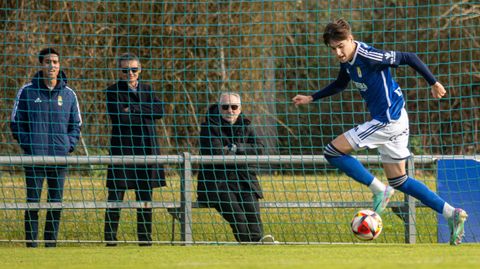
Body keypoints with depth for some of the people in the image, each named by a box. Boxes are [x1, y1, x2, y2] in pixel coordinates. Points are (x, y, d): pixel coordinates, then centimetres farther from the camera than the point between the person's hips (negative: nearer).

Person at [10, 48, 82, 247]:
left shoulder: (68, 94, 8)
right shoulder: (27, 92, 1)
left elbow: (76, 124, 16)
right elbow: (16, 122, 4)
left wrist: (69, 145, 1)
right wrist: (27, 144, -6)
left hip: (60, 157, 2)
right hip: (34, 157, -2)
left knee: (56, 203, 4)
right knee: (33, 203, -4)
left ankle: (51, 242, 11)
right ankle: (31, 243, 0)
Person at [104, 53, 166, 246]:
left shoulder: (147, 90, 15)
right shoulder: (113, 91, 2)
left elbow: (159, 111, -1)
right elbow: (119, 117, -11)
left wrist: (133, 109, -8)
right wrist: (145, 116, -7)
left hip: (146, 146, 4)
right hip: (122, 147, -4)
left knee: (145, 194, 5)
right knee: (116, 194, -7)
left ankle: (145, 237, 10)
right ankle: (110, 238, -4)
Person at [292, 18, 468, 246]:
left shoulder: (369, 57, -21)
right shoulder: (347, 61, 7)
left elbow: (409, 58, -16)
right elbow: (340, 85, 28)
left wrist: (434, 83, -10)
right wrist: (311, 98, 23)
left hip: (388, 121, -10)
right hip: (395, 120, 10)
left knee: (333, 152, -7)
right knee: (398, 180, 13)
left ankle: (379, 191, -4)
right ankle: (452, 213, 10)